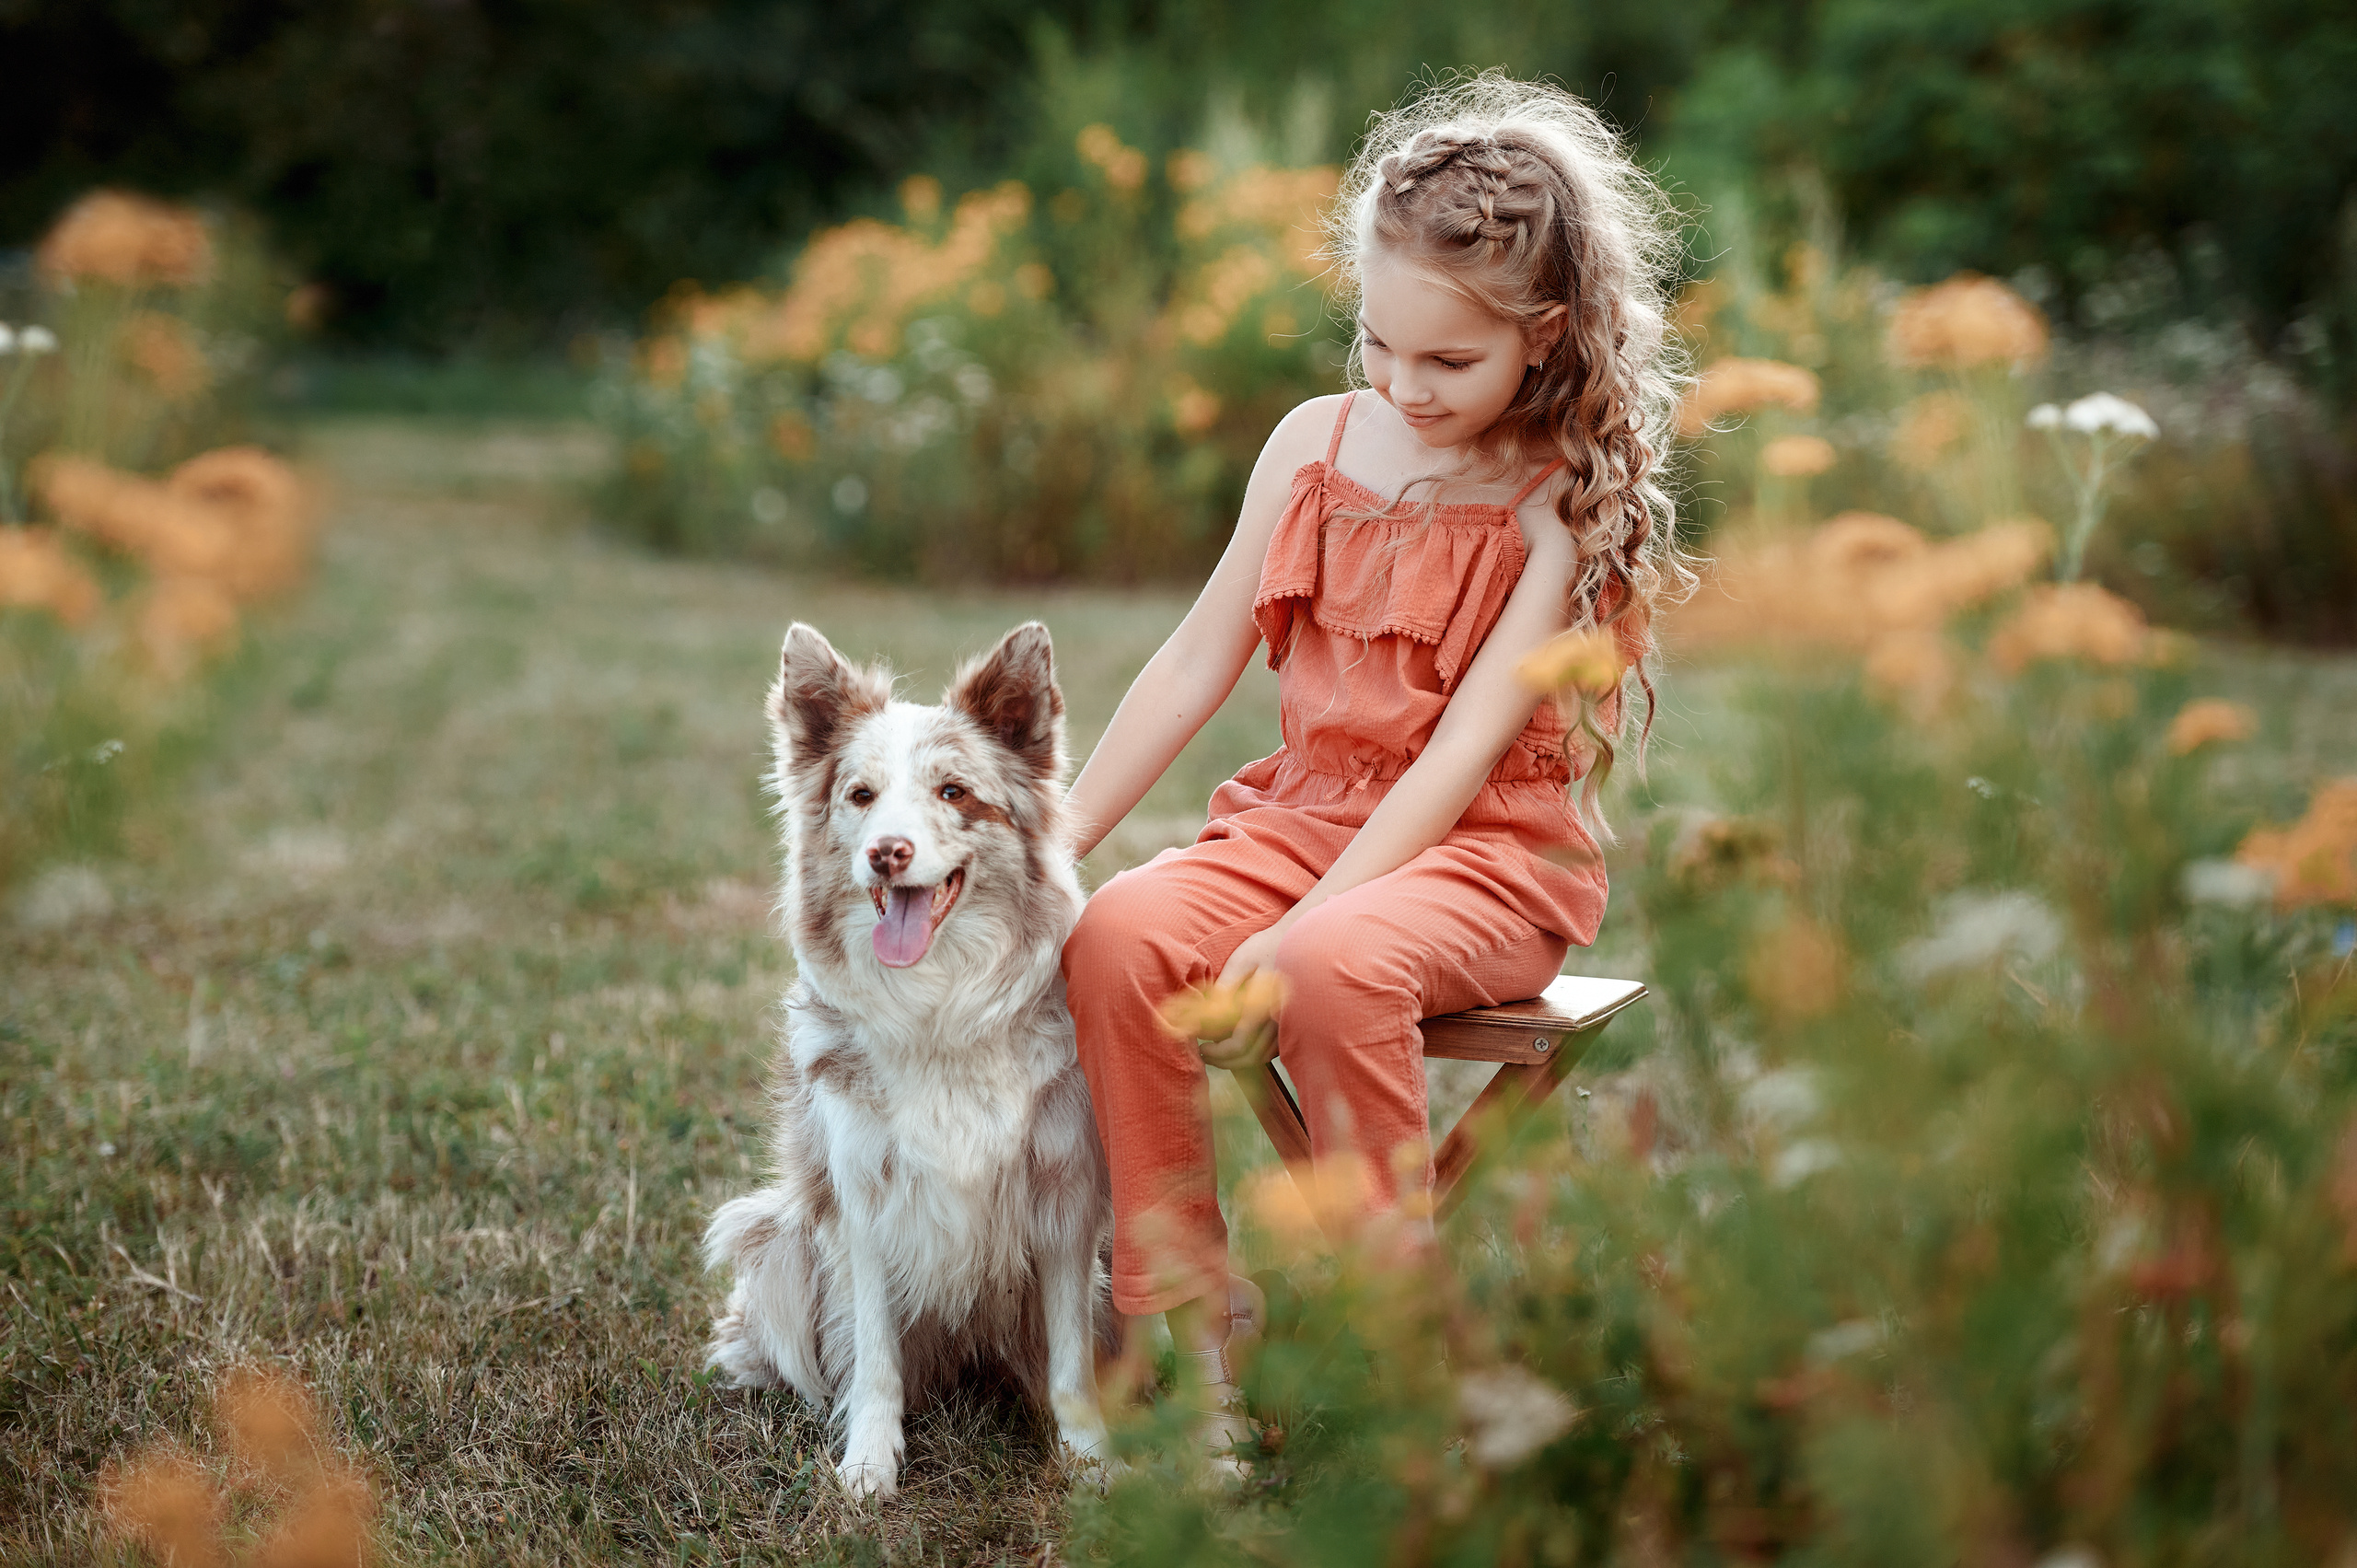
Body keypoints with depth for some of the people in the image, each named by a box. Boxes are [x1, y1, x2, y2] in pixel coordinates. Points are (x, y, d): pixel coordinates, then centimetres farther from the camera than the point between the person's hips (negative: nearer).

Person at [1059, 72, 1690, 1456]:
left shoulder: (1566, 501, -8)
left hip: (1493, 852, -5)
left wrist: (1300, 926, -25)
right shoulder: (1316, 443, 7)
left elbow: (1466, 745, -16)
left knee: (1335, 967, -37)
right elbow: (1199, 661, 10)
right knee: (1120, 937, -25)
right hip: (1303, 813, 5)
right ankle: (1192, 1328, -17)